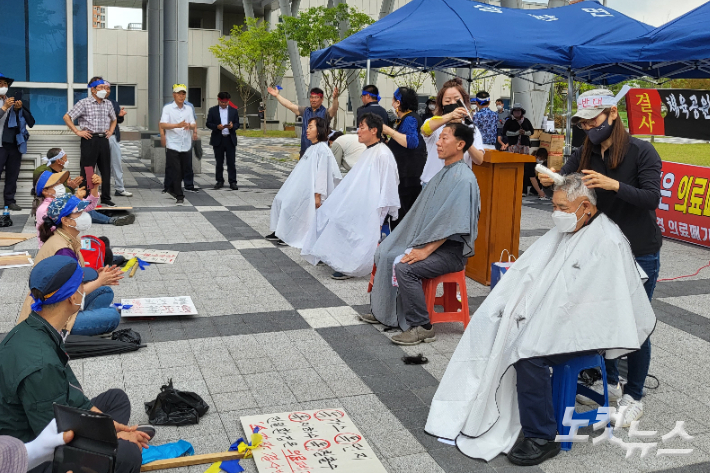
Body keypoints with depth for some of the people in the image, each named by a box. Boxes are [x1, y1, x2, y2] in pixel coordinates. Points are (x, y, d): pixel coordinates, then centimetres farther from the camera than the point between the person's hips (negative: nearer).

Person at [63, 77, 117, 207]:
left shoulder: (108, 104, 12)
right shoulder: (84, 103, -4)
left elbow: (114, 119, 29)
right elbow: (67, 117, -3)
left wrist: (111, 131, 14)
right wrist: (77, 131, -8)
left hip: (103, 139, 5)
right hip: (89, 140, -5)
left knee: (106, 170, 7)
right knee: (87, 171, -2)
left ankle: (106, 199, 16)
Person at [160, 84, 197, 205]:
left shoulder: (189, 109, 13)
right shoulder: (168, 108, -2)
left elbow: (194, 125, 7)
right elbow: (163, 125, -12)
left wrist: (190, 126, -17)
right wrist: (178, 125, -26)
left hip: (186, 145, 4)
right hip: (173, 145, -4)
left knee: (184, 171, 10)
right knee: (175, 172, -5)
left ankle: (173, 189, 32)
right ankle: (179, 197, 0)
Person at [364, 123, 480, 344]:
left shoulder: (464, 179, -18)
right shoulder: (443, 174, 13)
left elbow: (452, 224, -24)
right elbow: (424, 214, 17)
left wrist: (426, 250, -24)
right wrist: (420, 245, 9)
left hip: (451, 250, -10)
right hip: (432, 241, 10)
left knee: (405, 267, -28)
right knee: (384, 255, 7)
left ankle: (421, 327, -15)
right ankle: (384, 312, 19)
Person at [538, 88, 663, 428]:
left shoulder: (641, 152, -13)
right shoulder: (585, 154, 0)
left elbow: (652, 198, -21)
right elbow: (562, 179, -11)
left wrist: (614, 185, -36)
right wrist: (548, 180, -35)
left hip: (639, 254, -5)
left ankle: (633, 397, 17)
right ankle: (610, 383, 34)